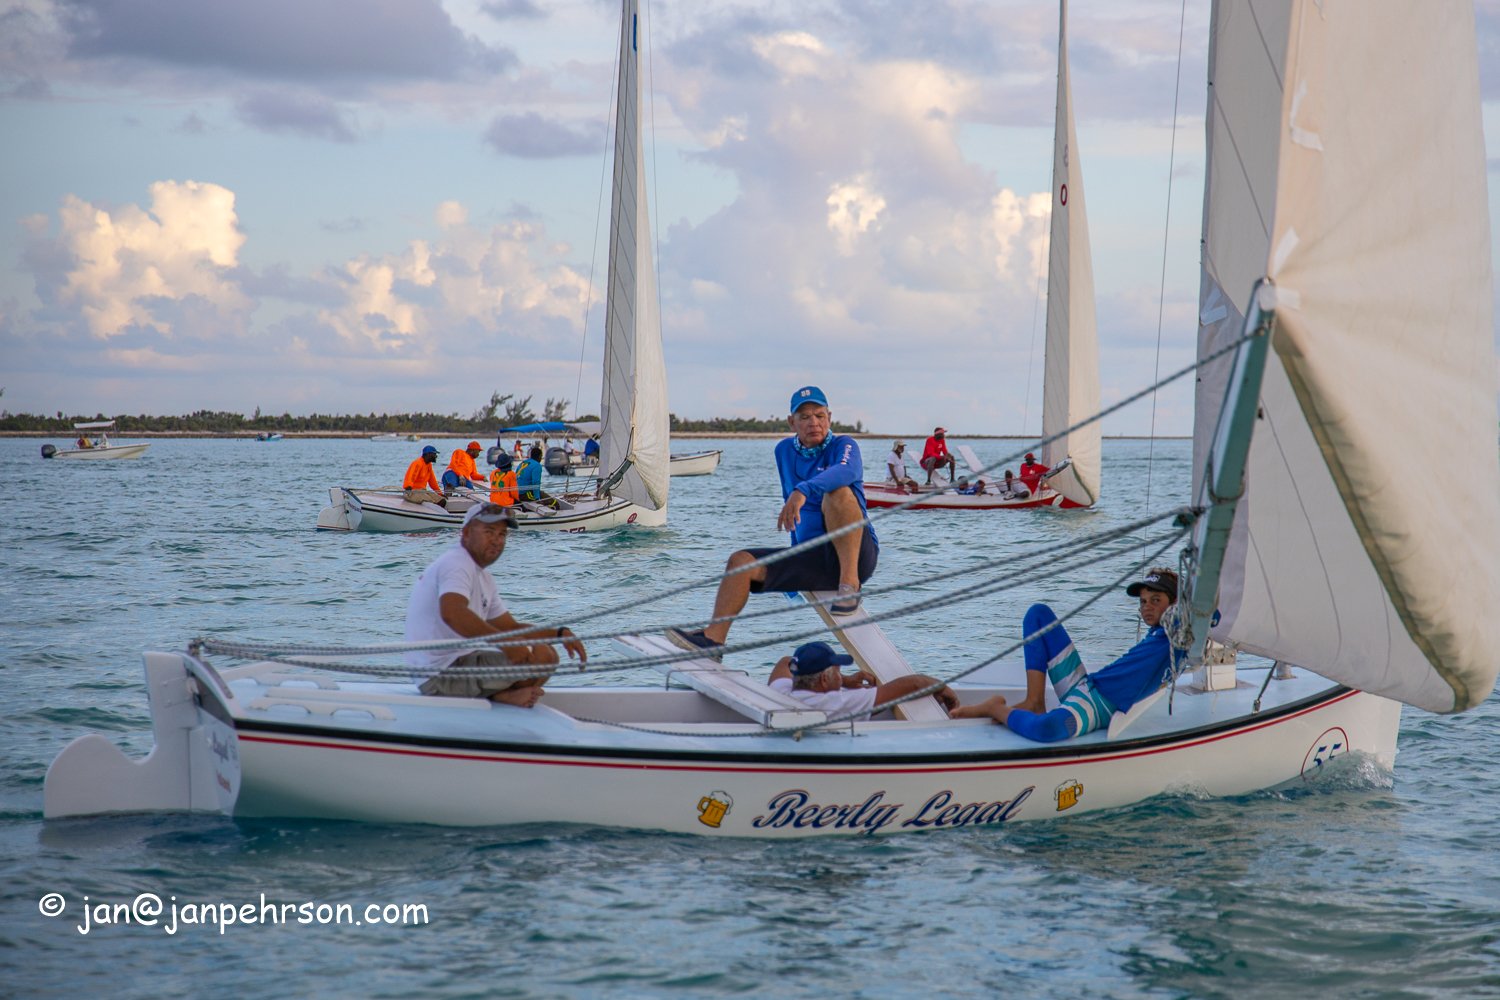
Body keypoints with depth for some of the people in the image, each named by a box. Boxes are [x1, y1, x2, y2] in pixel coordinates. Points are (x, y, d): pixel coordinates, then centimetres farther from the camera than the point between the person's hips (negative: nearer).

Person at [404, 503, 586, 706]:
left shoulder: (482, 577, 22)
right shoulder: (456, 563, -12)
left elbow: (510, 627, 20)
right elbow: (451, 613, -32)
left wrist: (560, 634, 6)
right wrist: (505, 642, -32)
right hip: (444, 672, -11)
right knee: (542, 656, -19)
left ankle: (500, 692, 1)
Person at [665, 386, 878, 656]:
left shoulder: (843, 445, -5)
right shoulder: (785, 450, 13)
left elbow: (848, 470, -30)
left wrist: (803, 491, -47)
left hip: (857, 554, -6)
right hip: (812, 558, 6)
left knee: (838, 492, -31)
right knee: (741, 561, -8)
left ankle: (850, 582, -33)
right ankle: (713, 639, -18)